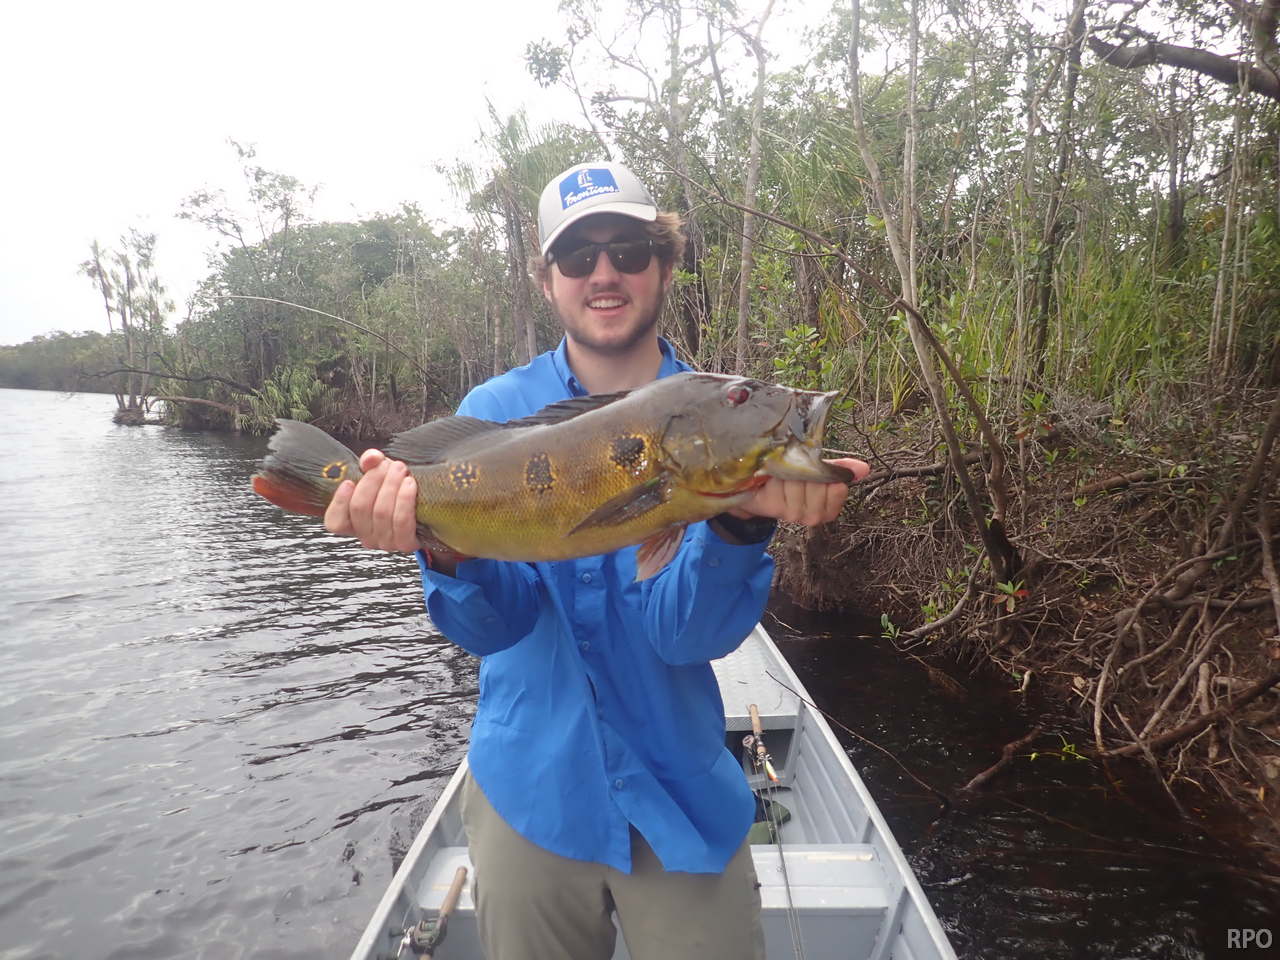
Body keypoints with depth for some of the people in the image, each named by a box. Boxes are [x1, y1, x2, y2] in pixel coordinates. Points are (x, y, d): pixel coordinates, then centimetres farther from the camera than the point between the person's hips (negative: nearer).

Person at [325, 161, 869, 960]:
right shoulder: (496, 411, -7)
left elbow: (688, 633, -19)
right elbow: (495, 623, -16)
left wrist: (742, 520, -36)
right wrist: (445, 546, -36)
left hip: (680, 796, 0)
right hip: (529, 789, 1)